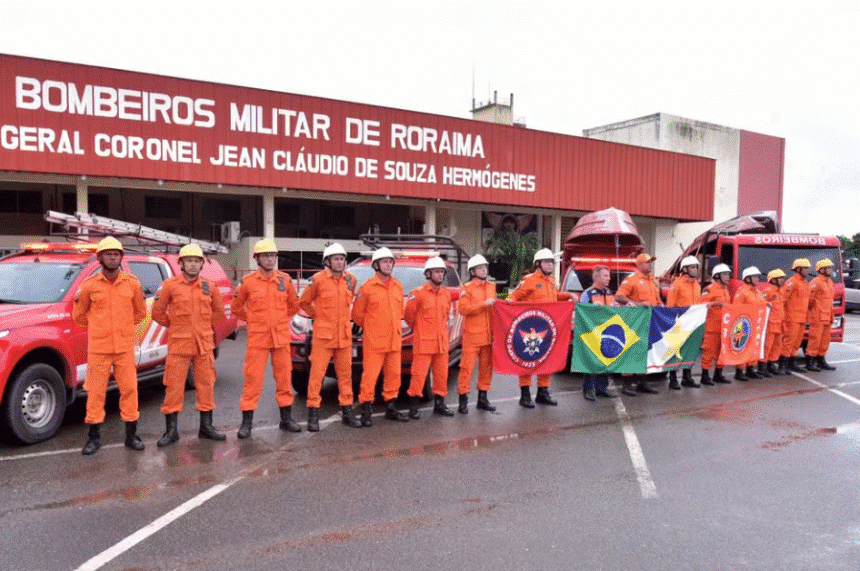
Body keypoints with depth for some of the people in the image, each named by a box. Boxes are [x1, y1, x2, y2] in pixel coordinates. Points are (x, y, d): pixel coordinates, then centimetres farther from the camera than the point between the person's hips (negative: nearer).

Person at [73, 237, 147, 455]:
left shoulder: (132, 283, 3)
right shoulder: (89, 285, -1)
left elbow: (140, 313, 15)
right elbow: (78, 315, 11)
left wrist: (122, 327, 11)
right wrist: (99, 328, 11)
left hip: (125, 347, 1)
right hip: (98, 348, -1)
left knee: (129, 389, 3)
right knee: (96, 392, 3)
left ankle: (131, 435, 15)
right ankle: (94, 437, 16)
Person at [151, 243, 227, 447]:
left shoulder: (209, 286, 6)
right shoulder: (170, 285, -2)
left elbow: (218, 311, 18)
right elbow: (157, 313, 4)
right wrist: (175, 326, 6)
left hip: (204, 345, 3)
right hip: (178, 345, -3)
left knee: (206, 385, 8)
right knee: (174, 387, 0)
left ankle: (206, 427, 20)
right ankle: (171, 431, 11)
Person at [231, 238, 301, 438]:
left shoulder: (284, 280, 4)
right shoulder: (248, 282, -2)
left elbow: (294, 305, 18)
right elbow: (236, 307, 10)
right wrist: (252, 320, 10)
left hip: (282, 338, 3)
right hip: (257, 339, -2)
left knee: (284, 378, 8)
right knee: (252, 379, -2)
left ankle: (286, 418, 20)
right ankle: (247, 422, 8)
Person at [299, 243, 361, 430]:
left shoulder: (350, 279, 7)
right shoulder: (318, 280, -7)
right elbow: (303, 302, 5)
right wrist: (317, 315, 2)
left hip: (344, 334, 5)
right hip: (323, 334, -4)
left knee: (345, 373, 10)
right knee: (317, 373, -4)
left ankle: (347, 411, 20)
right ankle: (313, 413, 5)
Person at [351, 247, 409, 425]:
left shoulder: (398, 286, 11)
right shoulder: (367, 287, -7)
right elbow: (357, 314, -1)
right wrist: (371, 328, 6)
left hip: (394, 340, 6)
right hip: (373, 341, -6)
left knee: (393, 374, 11)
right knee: (370, 375, -6)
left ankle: (391, 407, 24)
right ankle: (366, 410, 5)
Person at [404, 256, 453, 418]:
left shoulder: (446, 294, 11)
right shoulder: (418, 293, -8)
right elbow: (408, 314, -1)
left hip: (442, 342, 6)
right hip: (423, 342, -6)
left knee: (441, 374, 11)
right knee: (419, 374, -5)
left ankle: (439, 404, 23)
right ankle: (413, 406, 5)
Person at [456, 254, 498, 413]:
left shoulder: (491, 286, 17)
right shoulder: (467, 288, -3)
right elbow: (462, 309, -17)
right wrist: (484, 304, -19)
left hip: (488, 335, 6)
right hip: (472, 335, -6)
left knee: (487, 367, 10)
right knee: (467, 367, -6)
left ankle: (482, 399, 22)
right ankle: (463, 401, 2)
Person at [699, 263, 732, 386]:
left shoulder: (725, 289, 19)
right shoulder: (710, 289, -8)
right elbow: (702, 304, -16)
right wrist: (715, 304, -28)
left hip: (724, 325, 8)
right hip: (712, 325, -8)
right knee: (709, 350, -6)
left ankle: (718, 374, 21)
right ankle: (705, 375, 1)